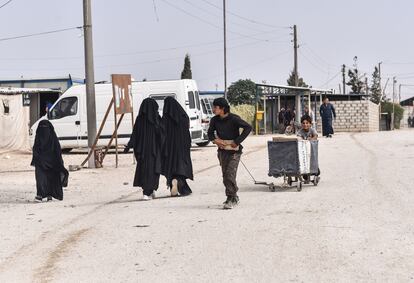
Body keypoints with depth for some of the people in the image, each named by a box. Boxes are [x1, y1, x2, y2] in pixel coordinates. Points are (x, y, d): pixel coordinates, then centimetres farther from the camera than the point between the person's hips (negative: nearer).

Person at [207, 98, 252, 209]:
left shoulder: (233, 119, -14)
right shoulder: (215, 120, 1)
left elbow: (248, 127, -15)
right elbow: (210, 132, 16)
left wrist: (237, 141, -17)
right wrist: (215, 140, -6)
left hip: (234, 151, -6)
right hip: (222, 151, 6)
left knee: (230, 175, -14)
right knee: (225, 175, 9)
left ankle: (231, 199, -8)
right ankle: (234, 197, 24)